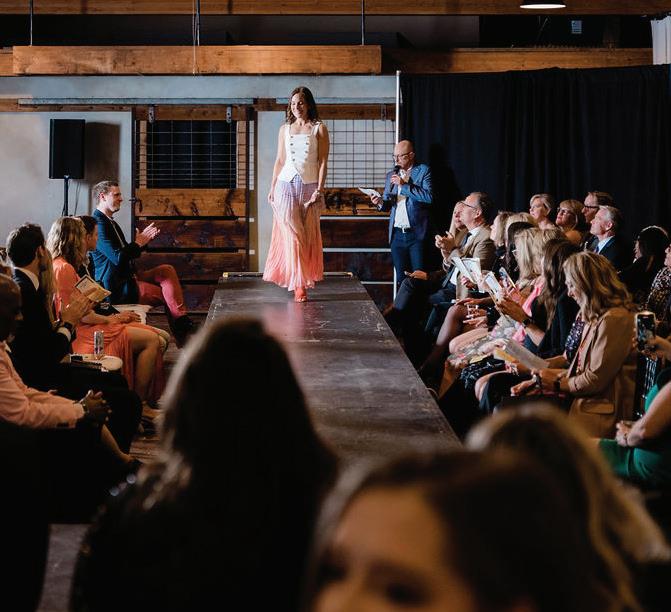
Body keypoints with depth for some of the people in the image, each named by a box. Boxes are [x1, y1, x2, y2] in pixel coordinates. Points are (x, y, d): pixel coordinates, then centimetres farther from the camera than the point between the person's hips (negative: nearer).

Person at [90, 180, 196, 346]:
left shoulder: (110, 223, 17)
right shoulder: (99, 224, -17)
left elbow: (129, 254, 21)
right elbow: (118, 258, -24)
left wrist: (143, 241, 4)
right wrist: (138, 243, -10)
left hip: (127, 277, 10)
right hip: (116, 287, -10)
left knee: (167, 270, -3)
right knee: (168, 294, -8)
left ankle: (182, 324, -12)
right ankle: (182, 334, 7)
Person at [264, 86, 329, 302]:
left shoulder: (319, 129, 3)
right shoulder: (285, 129, 11)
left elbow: (323, 162, -2)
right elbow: (279, 161, 14)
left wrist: (320, 189, -10)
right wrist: (272, 188, 10)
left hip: (309, 186, -1)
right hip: (286, 185, 1)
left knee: (308, 235, 2)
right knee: (292, 234, -7)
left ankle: (304, 279, 11)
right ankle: (299, 285, -8)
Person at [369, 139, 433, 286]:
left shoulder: (423, 171, 2)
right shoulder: (391, 175, 16)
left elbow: (429, 197, -13)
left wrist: (404, 185, -13)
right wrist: (380, 202, -4)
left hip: (416, 234, -5)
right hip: (397, 234, 5)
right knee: (401, 279, 5)